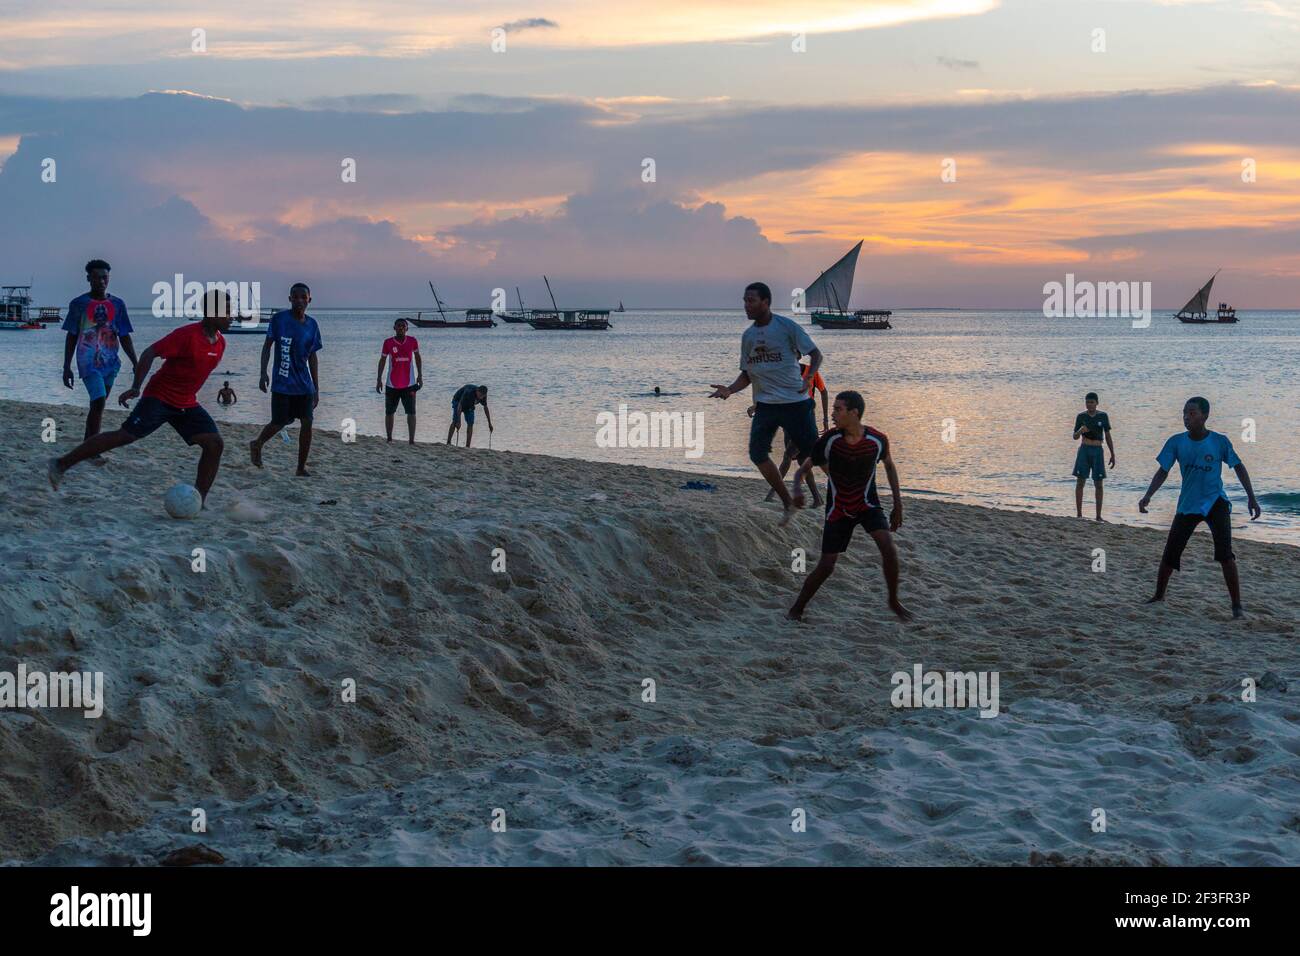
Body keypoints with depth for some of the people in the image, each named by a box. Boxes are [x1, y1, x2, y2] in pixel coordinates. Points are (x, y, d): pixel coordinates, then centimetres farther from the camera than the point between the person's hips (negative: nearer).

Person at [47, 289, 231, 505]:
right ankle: (61, 465, -6)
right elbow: (150, 353, -21)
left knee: (215, 444, -8)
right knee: (125, 436, -14)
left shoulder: (220, 342, 5)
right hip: (160, 397, -7)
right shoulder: (187, 335, -19)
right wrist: (136, 388, -28)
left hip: (187, 405, 7)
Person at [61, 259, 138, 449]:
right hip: (89, 362, -4)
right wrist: (66, 367, 0)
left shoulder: (117, 304, 6)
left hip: (110, 362, 4)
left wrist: (135, 363, 0)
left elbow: (124, 337, 8)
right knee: (99, 403, -16)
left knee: (97, 405, 11)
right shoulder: (79, 304, -1)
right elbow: (71, 337, 3)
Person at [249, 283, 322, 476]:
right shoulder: (279, 319, -7)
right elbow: (267, 346, -3)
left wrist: (316, 388, 11)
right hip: (282, 384, -4)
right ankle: (257, 445, 32)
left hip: (304, 385, 4)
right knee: (279, 423, 1)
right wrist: (263, 373, -13)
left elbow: (312, 358, 11)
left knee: (307, 423, -5)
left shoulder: (312, 325, 6)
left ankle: (301, 467, 4)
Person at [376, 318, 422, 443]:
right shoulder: (388, 342, -4)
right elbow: (382, 360, 2)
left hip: (409, 385, 0)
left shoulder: (412, 341, -1)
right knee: (389, 412, 8)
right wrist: (379, 379, -2)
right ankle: (389, 439, 19)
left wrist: (420, 376, 9)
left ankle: (411, 440, -6)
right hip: (392, 385, 0)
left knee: (411, 413, -7)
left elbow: (417, 357, 12)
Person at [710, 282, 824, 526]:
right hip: (764, 404, 5)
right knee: (757, 453, -7)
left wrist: (809, 378, -22)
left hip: (795, 402, -5)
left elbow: (815, 354, -4)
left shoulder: (786, 327, -8)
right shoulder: (747, 336, 9)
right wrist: (729, 390, -2)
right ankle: (787, 502, 7)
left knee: (812, 453, -2)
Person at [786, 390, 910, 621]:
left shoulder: (878, 440, -16)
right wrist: (797, 489, -32)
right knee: (826, 566, -6)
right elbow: (804, 468, -9)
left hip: (867, 504, 0)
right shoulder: (829, 441, -19)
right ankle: (797, 609, 14)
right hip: (838, 509, 0)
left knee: (888, 547, -22)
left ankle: (894, 602, -3)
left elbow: (889, 466, 5)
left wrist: (898, 505, 5)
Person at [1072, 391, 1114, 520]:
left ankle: (1098, 516, 4)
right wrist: (1080, 430, -21)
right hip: (1084, 450, 0)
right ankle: (1079, 514, -2)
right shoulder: (1081, 416, 1)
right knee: (1080, 481, -5)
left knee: (1098, 484, -1)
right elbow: (1075, 437, 2)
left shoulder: (1103, 416, 2)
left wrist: (1112, 454, 4)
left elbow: (1108, 436, 7)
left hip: (1097, 451, 0)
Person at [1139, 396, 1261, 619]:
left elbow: (1238, 467, 0)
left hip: (1215, 502, -3)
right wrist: (1148, 496, -15)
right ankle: (1159, 595, 26)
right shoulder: (1176, 442, -4)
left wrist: (1251, 497, -5)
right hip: (1187, 505, 3)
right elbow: (1163, 471, -2)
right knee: (1170, 554, 3)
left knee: (1225, 554, -18)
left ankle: (1236, 604, -13)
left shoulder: (1219, 442, -9)